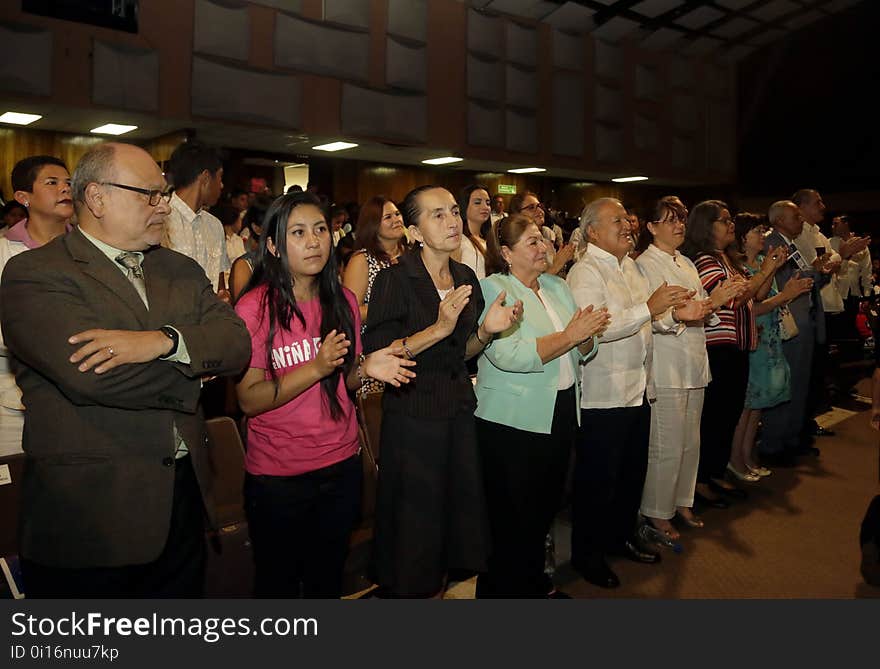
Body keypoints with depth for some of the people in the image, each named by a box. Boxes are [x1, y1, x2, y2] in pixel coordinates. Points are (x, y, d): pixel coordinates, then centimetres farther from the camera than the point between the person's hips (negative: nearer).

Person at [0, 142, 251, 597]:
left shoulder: (181, 270, 10)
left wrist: (163, 341, -22)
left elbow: (237, 343, -3)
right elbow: (91, 374, -24)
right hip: (88, 516, -5)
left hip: (185, 500, 6)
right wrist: (192, 371, -10)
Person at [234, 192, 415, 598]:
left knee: (328, 578, 20)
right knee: (278, 581, 15)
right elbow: (249, 399, -15)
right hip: (278, 477, -4)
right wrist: (316, 368, -26)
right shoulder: (254, 307, -13)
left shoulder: (342, 301, 3)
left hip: (341, 467, 4)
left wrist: (367, 367, -11)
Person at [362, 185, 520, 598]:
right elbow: (376, 354, -18)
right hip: (411, 417, -6)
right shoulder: (395, 279, -13)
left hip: (459, 411, 6)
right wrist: (439, 328, -25)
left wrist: (486, 330, -6)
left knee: (455, 512, 16)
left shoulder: (465, 278, 7)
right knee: (415, 522, 6)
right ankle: (409, 590, 31)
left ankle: (438, 588, 39)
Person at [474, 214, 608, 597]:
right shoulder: (492, 289, -11)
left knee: (546, 507, 19)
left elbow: (581, 352, 11)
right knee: (514, 515, 6)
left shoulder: (558, 287, 11)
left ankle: (534, 580, 39)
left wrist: (587, 337, -12)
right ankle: (504, 587, 27)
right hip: (513, 422, -7)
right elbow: (509, 355, -25)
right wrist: (569, 336, -20)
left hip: (561, 414, 7)